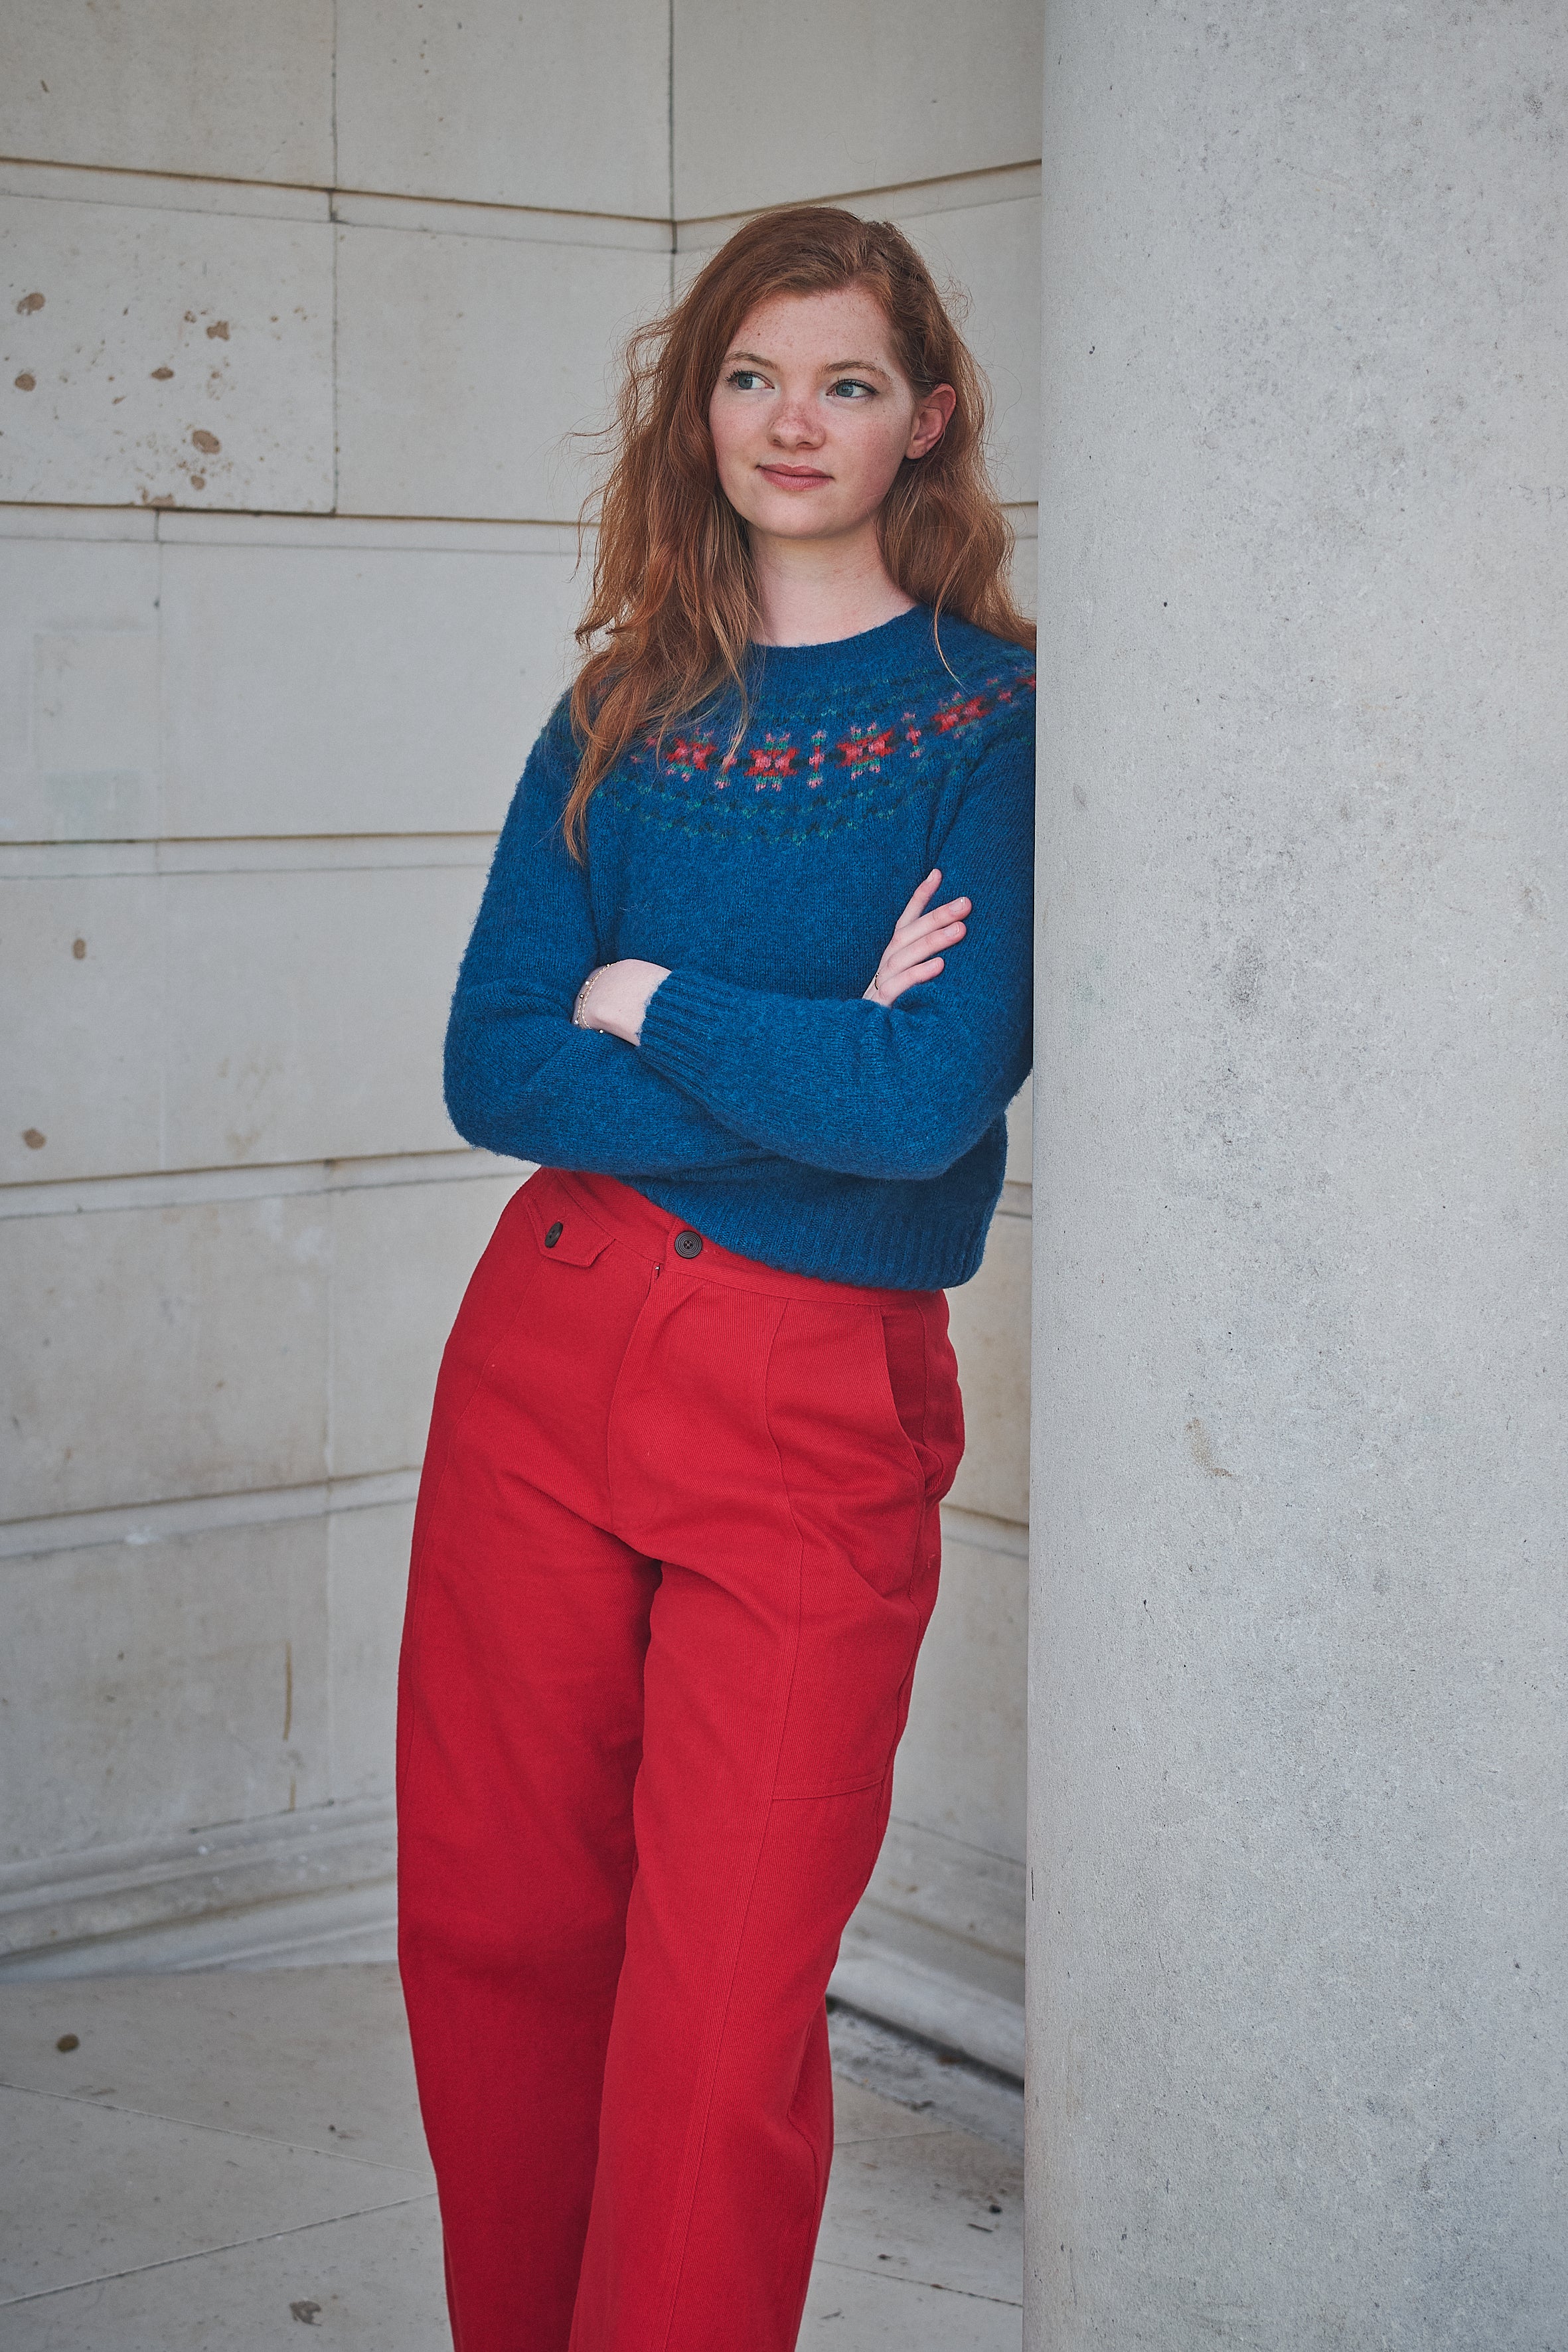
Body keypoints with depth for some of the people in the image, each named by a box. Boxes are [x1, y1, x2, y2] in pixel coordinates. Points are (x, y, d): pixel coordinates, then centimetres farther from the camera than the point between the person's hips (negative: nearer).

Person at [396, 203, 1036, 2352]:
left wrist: (641, 1002, -4)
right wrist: (807, 1062, -11)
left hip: (823, 1402, -4)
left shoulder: (1004, 715, -3)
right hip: (547, 1355, 5)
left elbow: (932, 1096, -15)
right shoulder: (626, 713, 11)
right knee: (489, 1934, 12)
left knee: (721, 2028, -2)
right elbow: (492, 1064, 0)